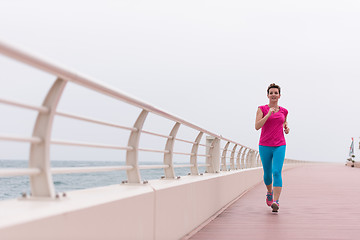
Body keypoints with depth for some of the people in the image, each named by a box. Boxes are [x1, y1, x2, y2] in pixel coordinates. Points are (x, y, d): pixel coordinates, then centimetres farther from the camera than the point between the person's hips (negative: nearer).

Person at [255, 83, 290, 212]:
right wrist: (269, 114, -19)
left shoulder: (283, 111, 8)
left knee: (277, 172, -16)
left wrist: (286, 128, 4)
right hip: (265, 146, 0)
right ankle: (270, 192, 42)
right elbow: (257, 126, -12)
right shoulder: (262, 109, 0)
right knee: (267, 173, 12)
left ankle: (276, 201, -20)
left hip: (279, 146, 0)